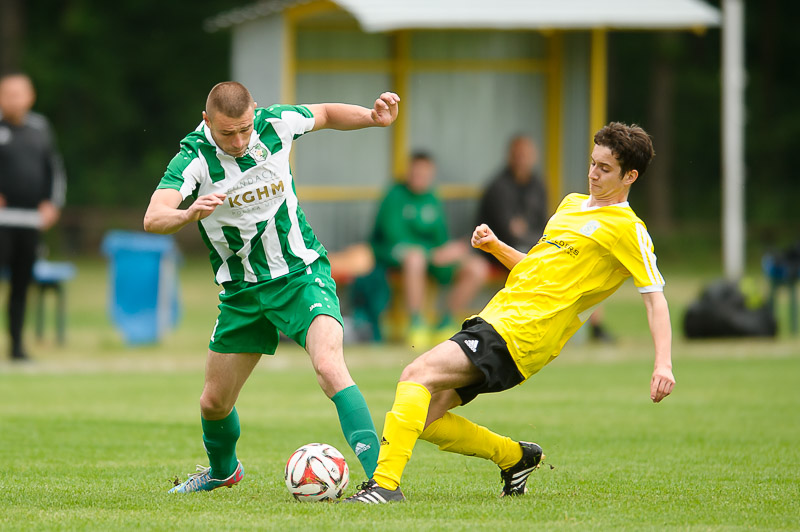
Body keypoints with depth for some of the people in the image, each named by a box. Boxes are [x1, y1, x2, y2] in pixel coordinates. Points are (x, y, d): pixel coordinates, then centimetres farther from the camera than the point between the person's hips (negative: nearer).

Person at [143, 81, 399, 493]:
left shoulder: (275, 124, -12)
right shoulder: (194, 157, -19)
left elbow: (325, 114, 11)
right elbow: (153, 218, -34)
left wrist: (373, 117, -7)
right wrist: (188, 215, -55)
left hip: (301, 275, -1)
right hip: (242, 293, 1)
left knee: (328, 365, -28)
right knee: (214, 403, 12)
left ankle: (378, 472, -31)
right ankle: (223, 469, 45)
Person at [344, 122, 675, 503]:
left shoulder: (627, 229, -2)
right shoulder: (571, 204, 23)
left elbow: (654, 297, -7)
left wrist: (663, 364, -18)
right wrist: (495, 247, 15)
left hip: (521, 334, -9)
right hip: (495, 315, 9)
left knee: (417, 375, -24)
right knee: (421, 418, 1)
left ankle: (386, 483, -30)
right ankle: (515, 456, 20)